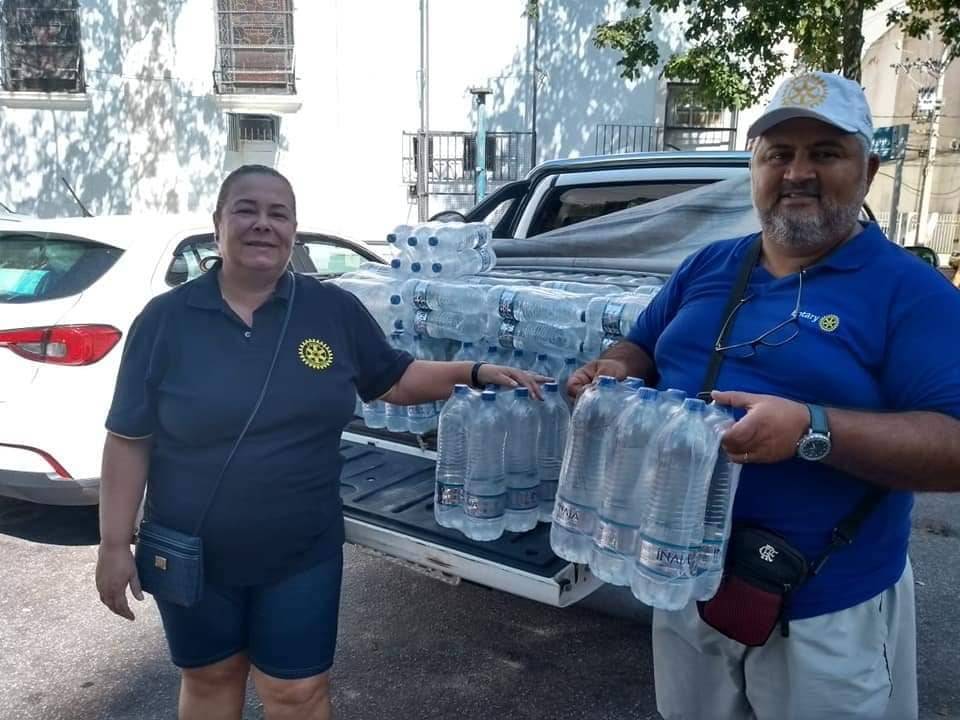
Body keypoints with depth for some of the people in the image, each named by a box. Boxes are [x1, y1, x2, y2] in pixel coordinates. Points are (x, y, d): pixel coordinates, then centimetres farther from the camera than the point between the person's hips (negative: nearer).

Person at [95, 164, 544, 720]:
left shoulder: (336, 311, -4)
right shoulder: (166, 319, -8)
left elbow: (396, 379, 7)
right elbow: (129, 440, -5)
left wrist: (476, 373, -5)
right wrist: (115, 544, -6)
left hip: (302, 555, 0)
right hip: (191, 556, 0)